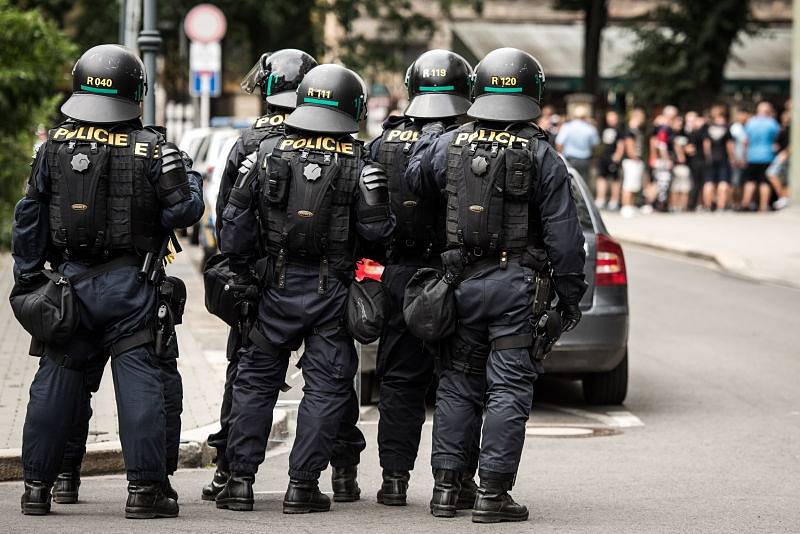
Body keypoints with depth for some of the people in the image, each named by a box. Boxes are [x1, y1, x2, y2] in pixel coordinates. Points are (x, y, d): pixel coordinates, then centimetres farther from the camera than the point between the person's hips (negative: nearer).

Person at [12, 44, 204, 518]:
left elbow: (30, 217, 6)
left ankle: (37, 487, 13)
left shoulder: (55, 145, 2)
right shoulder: (149, 149, -6)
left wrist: (27, 278, 13)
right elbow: (184, 211, -5)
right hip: (129, 284, -3)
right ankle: (145, 489, -1)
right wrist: (185, 175, 14)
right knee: (138, 381, 0)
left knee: (56, 381, 9)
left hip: (71, 280, 3)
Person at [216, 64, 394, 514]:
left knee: (256, 380, 10)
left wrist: (242, 274, 11)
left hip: (278, 288, 1)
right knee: (327, 386, 6)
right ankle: (303, 484, 3)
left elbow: (236, 219, 1)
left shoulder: (269, 152, -1)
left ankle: (240, 479, 6)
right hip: (332, 291, -1)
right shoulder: (358, 162, -5)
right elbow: (376, 231, -8)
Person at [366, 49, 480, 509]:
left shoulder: (384, 143, 3)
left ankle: (395, 477, 10)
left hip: (399, 276, 3)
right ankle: (459, 479, 5)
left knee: (400, 383, 11)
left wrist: (377, 254, 19)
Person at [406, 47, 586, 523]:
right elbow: (564, 235, -5)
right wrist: (571, 296, 2)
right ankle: (493, 493, -3)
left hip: (460, 283, 3)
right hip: (515, 286, -3)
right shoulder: (541, 157, -5)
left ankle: (446, 486, 13)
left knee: (457, 384, 12)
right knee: (508, 389, 0)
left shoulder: (447, 145, 1)